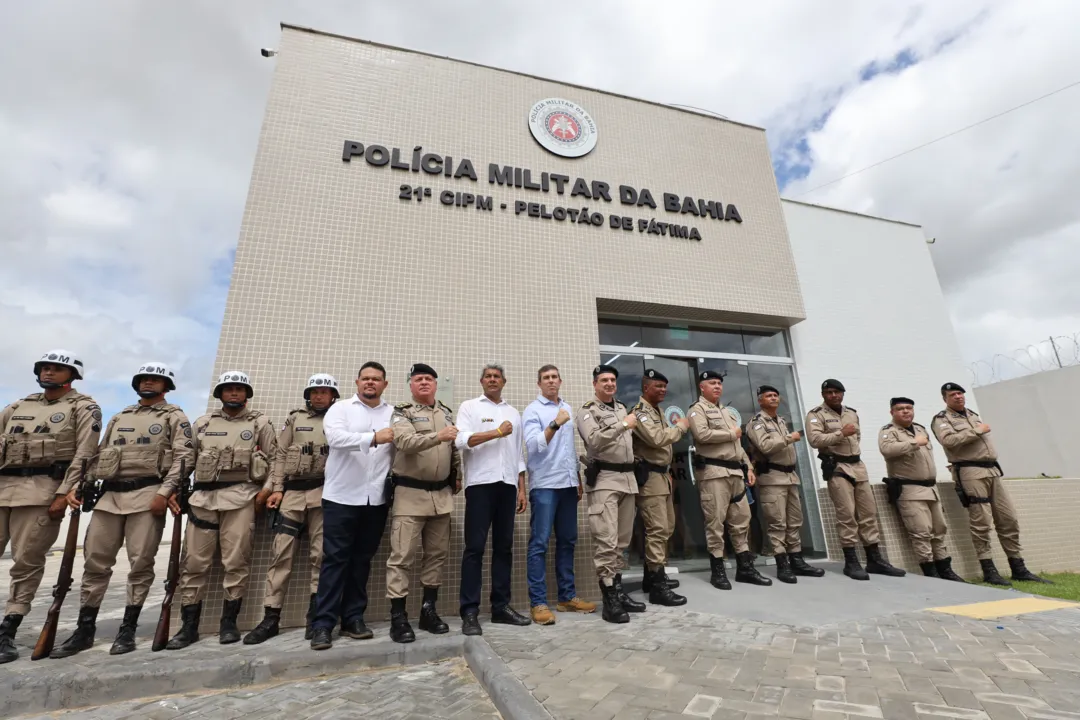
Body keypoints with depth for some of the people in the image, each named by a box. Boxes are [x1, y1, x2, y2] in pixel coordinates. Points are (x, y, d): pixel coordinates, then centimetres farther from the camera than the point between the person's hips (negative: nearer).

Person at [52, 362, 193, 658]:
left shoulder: (174, 417, 4)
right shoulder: (119, 418, 22)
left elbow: (184, 457, -7)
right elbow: (97, 455, 21)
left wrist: (164, 492, -17)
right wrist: (78, 486, 6)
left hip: (147, 495, -5)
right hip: (109, 495, 6)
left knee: (140, 564, -2)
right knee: (95, 561, 7)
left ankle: (127, 630, 10)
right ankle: (85, 630, 20)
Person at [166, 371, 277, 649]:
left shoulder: (260, 423, 7)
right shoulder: (202, 423, 16)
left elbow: (274, 459, 2)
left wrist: (266, 489, -8)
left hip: (241, 497, -3)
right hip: (202, 497, 3)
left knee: (236, 561, -1)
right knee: (194, 562, 5)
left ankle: (229, 622, 12)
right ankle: (189, 626, 17)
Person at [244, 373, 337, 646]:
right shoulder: (295, 418, 12)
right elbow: (280, 455, 9)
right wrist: (276, 488, 0)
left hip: (324, 493, -1)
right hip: (292, 492, 2)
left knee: (320, 555, 3)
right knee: (280, 554, 2)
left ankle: (315, 615, 14)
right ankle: (270, 618, 12)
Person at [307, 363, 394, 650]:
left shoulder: (394, 414, 9)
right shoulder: (340, 408, 1)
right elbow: (336, 437, -18)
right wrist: (373, 438, -29)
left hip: (376, 499, 3)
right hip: (342, 497, -2)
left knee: (362, 559, 12)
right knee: (335, 559, 4)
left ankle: (353, 618, 23)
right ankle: (323, 624, 14)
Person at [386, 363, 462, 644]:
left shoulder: (447, 413, 13)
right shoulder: (402, 412, -3)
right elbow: (405, 442, -21)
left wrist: (457, 477, 14)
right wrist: (438, 436, -33)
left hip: (441, 494, 5)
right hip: (411, 493, -5)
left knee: (437, 553, 9)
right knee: (402, 555, -3)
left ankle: (429, 610, 22)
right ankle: (398, 617, 9)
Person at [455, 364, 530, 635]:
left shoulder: (513, 413, 17)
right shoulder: (469, 407, 5)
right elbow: (461, 440, -11)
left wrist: (521, 489, 12)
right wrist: (497, 433, -8)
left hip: (507, 484, 4)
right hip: (480, 483, -4)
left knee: (504, 546, 8)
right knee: (475, 547, -2)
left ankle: (501, 606, 17)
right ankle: (470, 612, 6)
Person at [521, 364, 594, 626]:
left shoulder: (567, 408, 14)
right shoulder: (533, 410, -4)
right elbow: (533, 445, -17)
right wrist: (554, 425, -29)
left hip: (568, 483, 6)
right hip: (544, 484, -6)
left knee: (567, 541, 12)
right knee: (540, 543, -3)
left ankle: (567, 596, 23)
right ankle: (538, 602, 5)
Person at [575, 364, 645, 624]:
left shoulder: (622, 408, 19)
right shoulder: (587, 411, -3)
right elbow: (594, 440, -19)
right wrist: (623, 425, -16)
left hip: (628, 478, 7)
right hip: (604, 479, -7)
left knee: (623, 539, 11)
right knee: (606, 541, -8)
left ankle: (618, 590, 22)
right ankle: (609, 599, 0)